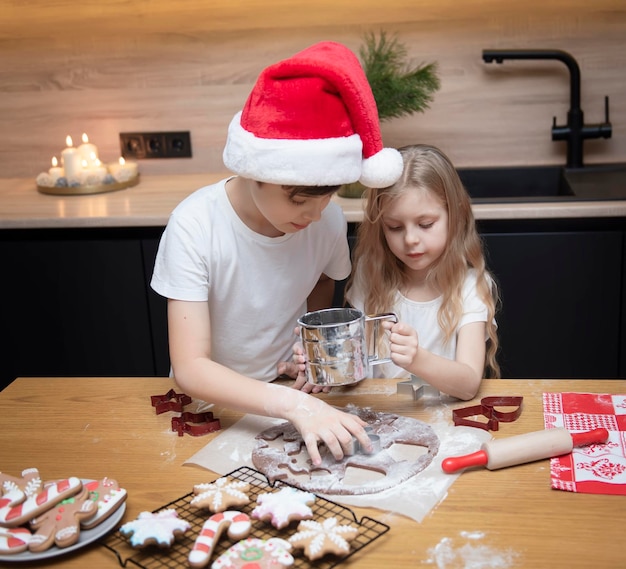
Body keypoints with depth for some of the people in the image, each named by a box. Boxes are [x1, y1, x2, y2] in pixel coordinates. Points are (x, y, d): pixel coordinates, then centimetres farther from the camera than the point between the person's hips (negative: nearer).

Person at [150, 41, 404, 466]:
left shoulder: (329, 219, -13)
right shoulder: (195, 227, -24)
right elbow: (190, 369, -27)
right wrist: (293, 404, -39)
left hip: (286, 392, 2)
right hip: (211, 400, -2)